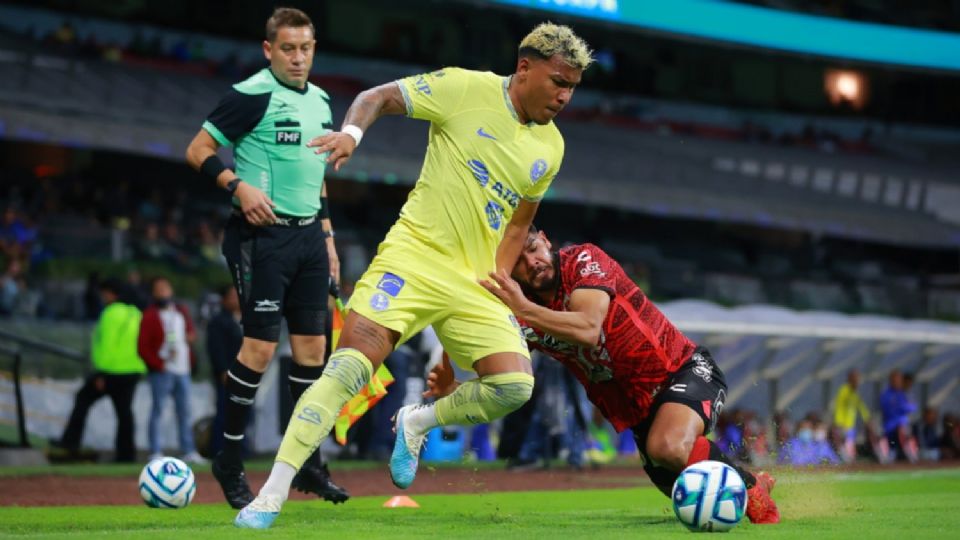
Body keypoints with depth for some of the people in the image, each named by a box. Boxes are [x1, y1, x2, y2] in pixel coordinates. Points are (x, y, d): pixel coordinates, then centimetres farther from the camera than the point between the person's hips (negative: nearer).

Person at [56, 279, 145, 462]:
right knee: (124, 411, 8)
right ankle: (126, 453, 5)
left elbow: (106, 344, -17)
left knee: (83, 399, 7)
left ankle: (71, 442, 4)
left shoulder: (112, 313, -13)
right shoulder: (135, 313, 12)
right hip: (132, 371, 7)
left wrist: (101, 373, -16)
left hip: (111, 371, -7)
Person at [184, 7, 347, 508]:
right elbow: (198, 151, -8)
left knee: (311, 345, 7)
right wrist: (239, 186, -22)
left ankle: (309, 465, 15)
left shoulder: (320, 100, 14)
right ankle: (229, 462, 4)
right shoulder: (252, 95, -9)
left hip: (307, 236, 7)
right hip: (263, 234, -7)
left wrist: (326, 233, 20)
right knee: (261, 345, -9)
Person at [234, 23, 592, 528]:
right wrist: (352, 132, -23)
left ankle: (416, 422, 16)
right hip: (415, 255, -5)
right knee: (349, 366, -19)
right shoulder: (467, 88, -6)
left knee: (514, 386, -14)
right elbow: (379, 96, -2)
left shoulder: (550, 146, 10)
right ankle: (270, 497, -16)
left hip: (475, 282, 5)